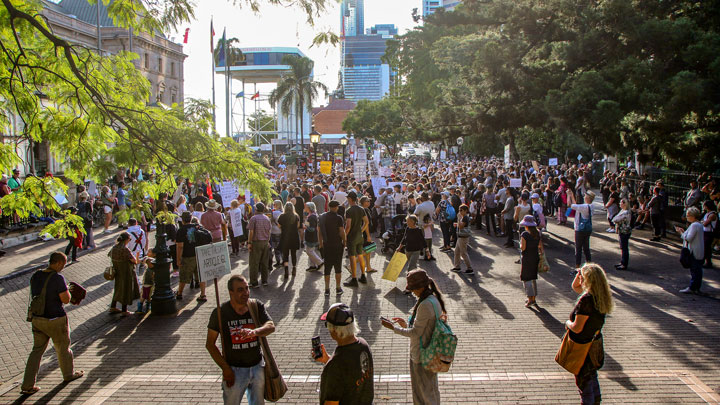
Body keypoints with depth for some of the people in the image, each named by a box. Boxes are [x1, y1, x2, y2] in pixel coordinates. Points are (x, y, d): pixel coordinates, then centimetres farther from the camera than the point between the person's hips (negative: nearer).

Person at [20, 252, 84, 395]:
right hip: (56, 319, -6)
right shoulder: (58, 278, -22)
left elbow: (34, 294, 14)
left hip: (37, 318, 6)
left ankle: (27, 385, 11)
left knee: (37, 350, 13)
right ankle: (68, 374, 35)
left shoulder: (35, 276, 0)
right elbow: (66, 300, -20)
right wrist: (66, 289, 0)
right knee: (63, 348, 15)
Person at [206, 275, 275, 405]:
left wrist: (254, 332, -39)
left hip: (257, 366, 3)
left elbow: (271, 326, -17)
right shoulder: (220, 312, -12)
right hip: (234, 370, -3)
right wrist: (225, 368, -12)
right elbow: (210, 344, -7)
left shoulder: (256, 306, -4)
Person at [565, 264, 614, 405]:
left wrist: (567, 323, -8)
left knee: (583, 380, 10)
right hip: (595, 340, 9)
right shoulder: (601, 295, -3)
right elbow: (575, 287, 14)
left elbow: (577, 328, -29)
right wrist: (579, 273, -4)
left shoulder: (586, 299, -31)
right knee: (592, 376, 27)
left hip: (582, 346, -9)